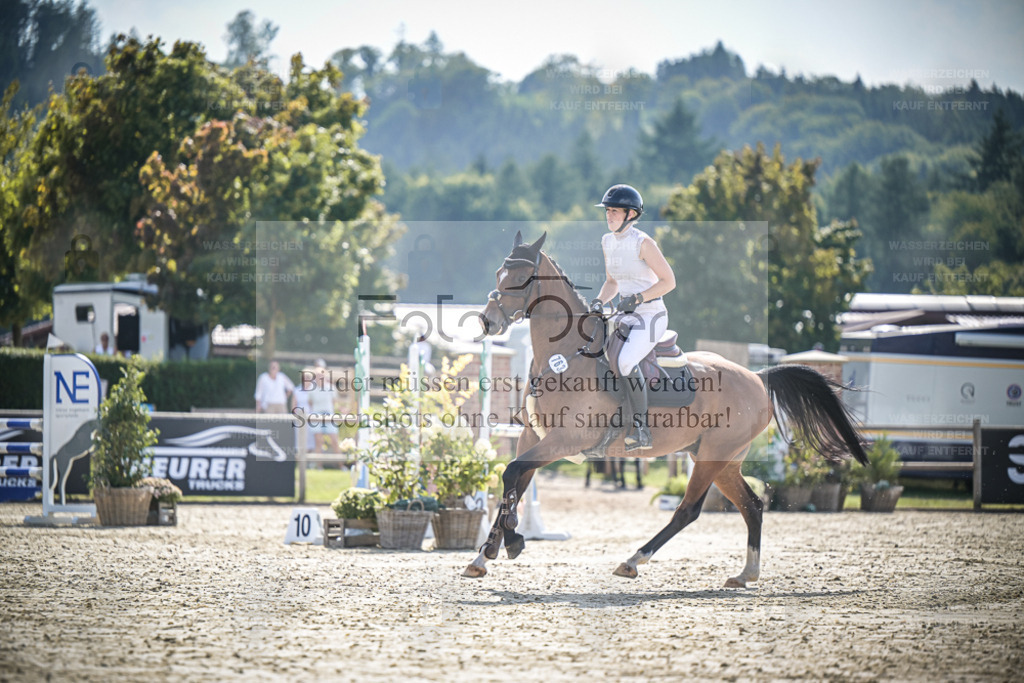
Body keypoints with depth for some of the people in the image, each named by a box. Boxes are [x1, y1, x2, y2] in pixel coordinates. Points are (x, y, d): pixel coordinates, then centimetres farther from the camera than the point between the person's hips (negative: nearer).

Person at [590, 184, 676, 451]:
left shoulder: (643, 243, -16)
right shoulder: (608, 241, 8)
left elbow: (669, 281, -14)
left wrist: (638, 298, -21)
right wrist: (599, 301, 1)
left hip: (651, 314, -8)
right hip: (625, 315, 8)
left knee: (625, 361, -29)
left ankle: (641, 428, -19)